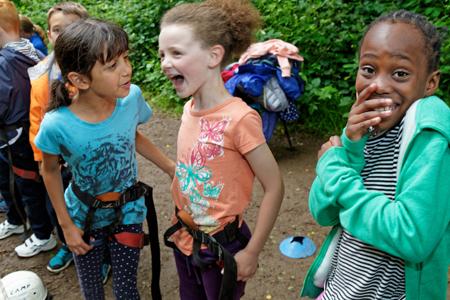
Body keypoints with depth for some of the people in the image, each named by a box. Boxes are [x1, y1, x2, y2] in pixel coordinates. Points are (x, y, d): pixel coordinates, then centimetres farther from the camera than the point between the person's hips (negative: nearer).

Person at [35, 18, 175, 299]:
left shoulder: (132, 97, -23)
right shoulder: (56, 125, -29)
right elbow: (51, 171, -8)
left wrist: (173, 168, -3)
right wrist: (67, 226, -2)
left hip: (128, 210, 1)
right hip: (84, 215, -1)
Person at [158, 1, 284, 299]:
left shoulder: (239, 119, -26)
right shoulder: (189, 109, -5)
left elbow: (274, 188, -20)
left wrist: (252, 252, -15)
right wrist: (183, 225, 11)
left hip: (222, 245, -6)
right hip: (184, 238, 6)